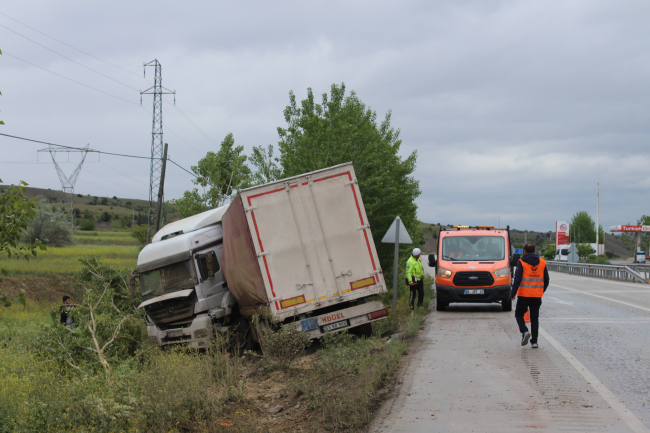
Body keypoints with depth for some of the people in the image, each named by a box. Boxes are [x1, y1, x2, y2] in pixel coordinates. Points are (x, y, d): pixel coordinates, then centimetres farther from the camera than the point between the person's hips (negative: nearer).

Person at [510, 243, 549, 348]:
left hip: (524, 295, -3)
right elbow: (546, 280, 10)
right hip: (537, 296, 3)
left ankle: (524, 331, -12)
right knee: (535, 318, 10)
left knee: (519, 314, 13)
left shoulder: (521, 262, -5)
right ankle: (534, 341, 6)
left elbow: (517, 279, -12)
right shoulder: (542, 263, 8)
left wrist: (513, 293, -9)